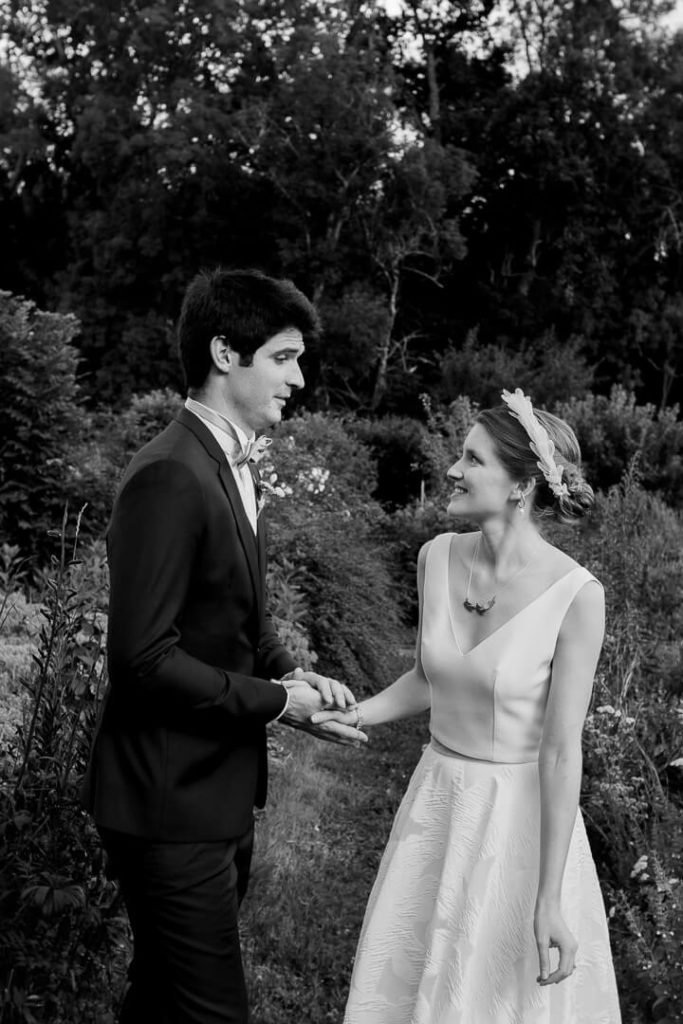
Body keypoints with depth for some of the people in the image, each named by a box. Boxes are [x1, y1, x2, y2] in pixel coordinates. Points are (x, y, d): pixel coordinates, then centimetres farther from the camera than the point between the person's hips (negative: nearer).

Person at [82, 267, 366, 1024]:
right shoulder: (170, 478, -22)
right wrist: (274, 701, -17)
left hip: (218, 790, 9)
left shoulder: (232, 463, 10)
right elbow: (142, 657, -24)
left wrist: (288, 670, 1)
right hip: (171, 802, -9)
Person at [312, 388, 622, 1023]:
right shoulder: (438, 559, -5)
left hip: (522, 819, -5)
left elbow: (561, 750, -19)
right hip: (436, 804, 5)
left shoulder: (575, 595, -21)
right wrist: (355, 714, -6)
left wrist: (550, 902, -17)